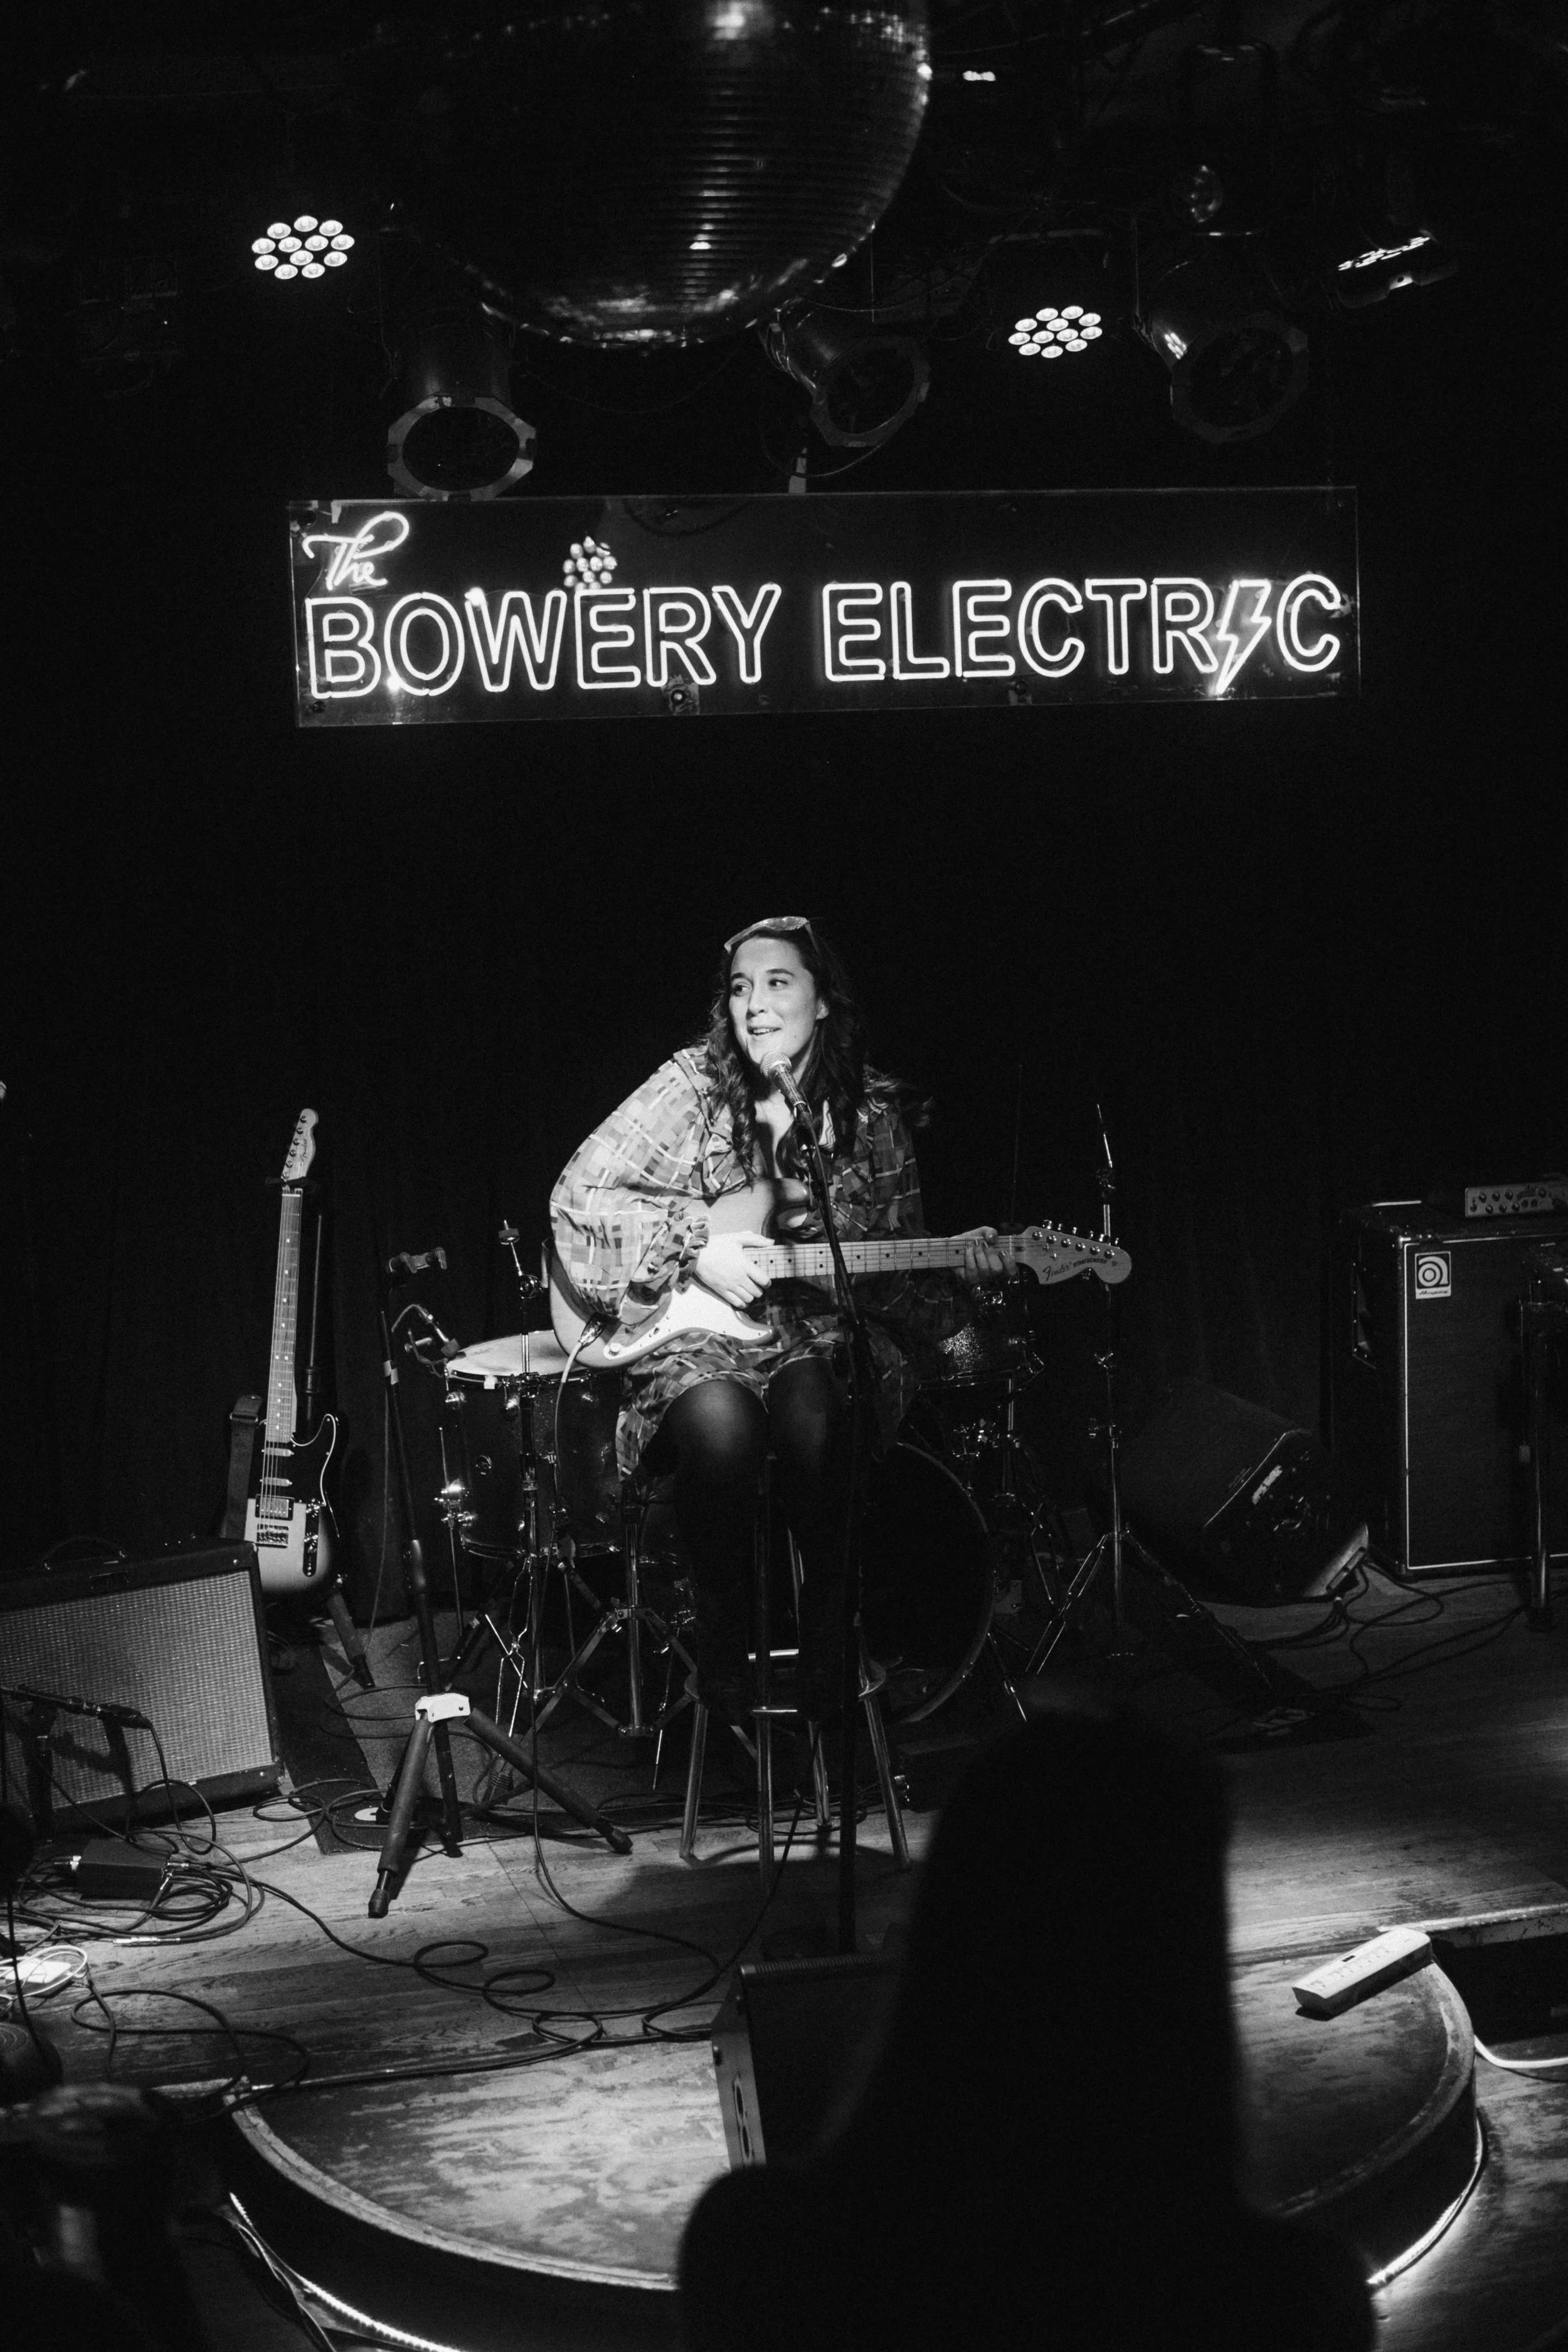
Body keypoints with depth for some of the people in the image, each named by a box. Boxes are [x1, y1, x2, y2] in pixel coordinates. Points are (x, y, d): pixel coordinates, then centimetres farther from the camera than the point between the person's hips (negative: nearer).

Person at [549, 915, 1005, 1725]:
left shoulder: (871, 1110, 5)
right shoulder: (694, 1084, -4)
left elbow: (894, 1258, 11)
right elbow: (578, 1195, -7)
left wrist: (955, 1263, -10)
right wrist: (696, 1245, -16)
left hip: (821, 1330, 2)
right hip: (697, 1333, -1)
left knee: (815, 1416, -34)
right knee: (720, 1422, -36)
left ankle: (827, 1650, -12)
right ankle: (721, 1651, -13)